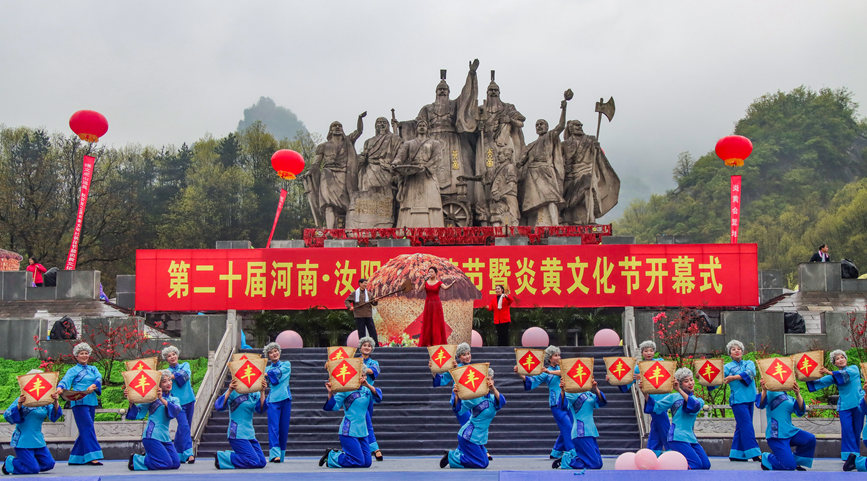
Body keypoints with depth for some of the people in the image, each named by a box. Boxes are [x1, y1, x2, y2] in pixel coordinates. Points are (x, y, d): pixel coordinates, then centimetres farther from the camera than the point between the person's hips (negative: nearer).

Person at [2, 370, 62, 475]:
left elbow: (53, 416, -7)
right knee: (33, 469, -12)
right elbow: (7, 416, -15)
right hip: (23, 441, -6)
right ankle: (9, 462, 14)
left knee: (49, 464, 0)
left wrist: (55, 402, -25)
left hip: (38, 441, 6)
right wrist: (19, 405, -32)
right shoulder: (23, 400, -7)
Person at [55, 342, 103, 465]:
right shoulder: (73, 370, 6)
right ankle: (92, 457, -20)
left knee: (85, 430, 7)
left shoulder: (93, 369, 19)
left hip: (91, 402, 6)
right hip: (79, 403, -6)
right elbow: (65, 381, -10)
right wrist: (60, 388, -32)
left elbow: (99, 378, 1)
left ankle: (75, 458, 16)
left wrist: (93, 386, -21)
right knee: (88, 427, -15)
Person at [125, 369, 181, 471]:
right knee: (167, 463, -13)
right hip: (152, 435, -6)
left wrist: (162, 399, -23)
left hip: (165, 436, 6)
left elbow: (176, 411, -10)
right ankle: (135, 460, 5)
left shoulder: (174, 400, 14)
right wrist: (131, 401, -20)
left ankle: (148, 457, 20)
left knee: (176, 463, 0)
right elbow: (138, 413, -3)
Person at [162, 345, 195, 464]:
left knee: (182, 428, 8)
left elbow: (186, 374, -9)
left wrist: (172, 376, -15)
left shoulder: (185, 365, 12)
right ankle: (189, 454, -21)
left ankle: (178, 454, 18)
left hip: (189, 400, 3)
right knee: (184, 426, -16)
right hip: (177, 402, -3)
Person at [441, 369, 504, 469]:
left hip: (478, 437, 8)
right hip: (469, 437, -8)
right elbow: (459, 410, -19)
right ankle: (451, 457, 3)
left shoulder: (492, 397, 5)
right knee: (482, 464, -5)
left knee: (484, 460, 21)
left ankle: (455, 454, 24)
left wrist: (494, 389, -35)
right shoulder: (475, 397, -15)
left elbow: (501, 402, -17)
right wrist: (456, 396, -38)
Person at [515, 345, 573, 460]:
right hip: (556, 404, -5)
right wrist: (520, 374, -18)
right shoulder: (545, 372, 3)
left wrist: (550, 372, -22)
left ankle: (555, 453, 20)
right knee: (567, 427, -12)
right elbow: (532, 381, -4)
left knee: (566, 429, 7)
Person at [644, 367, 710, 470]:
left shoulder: (699, 400, 13)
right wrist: (645, 394, -14)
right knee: (696, 465, -17)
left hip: (691, 437, 5)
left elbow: (695, 407, -11)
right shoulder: (674, 397, 7)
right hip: (677, 437, -5)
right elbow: (655, 407, 1)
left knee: (706, 465, -2)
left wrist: (679, 390, -21)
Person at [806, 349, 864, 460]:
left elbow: (846, 375, -17)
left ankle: (855, 455, 13)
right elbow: (820, 383, 4)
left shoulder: (854, 369, 4)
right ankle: (850, 455, -3)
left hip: (858, 403, -2)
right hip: (844, 406, 2)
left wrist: (829, 372, -27)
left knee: (857, 430, 3)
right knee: (847, 430, -7)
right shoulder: (833, 376, 11)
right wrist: (808, 379, -13)